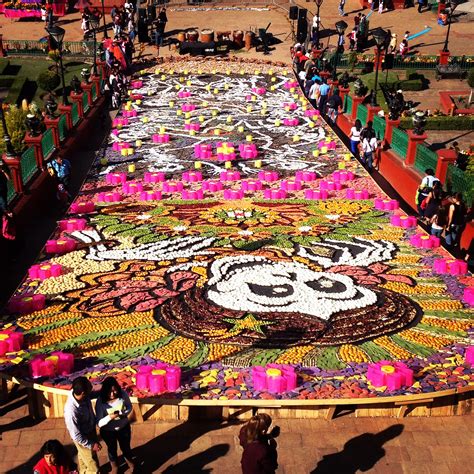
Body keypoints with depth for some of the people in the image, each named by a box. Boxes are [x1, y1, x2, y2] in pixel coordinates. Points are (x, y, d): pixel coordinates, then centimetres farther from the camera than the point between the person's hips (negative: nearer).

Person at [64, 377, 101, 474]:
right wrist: (91, 445, -18)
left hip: (90, 431, 7)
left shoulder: (76, 392, -24)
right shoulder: (71, 411, -43)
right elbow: (76, 436, -28)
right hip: (83, 438, -7)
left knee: (83, 456, 34)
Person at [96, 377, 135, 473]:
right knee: (112, 449, 26)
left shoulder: (123, 394, -24)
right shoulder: (100, 402, -30)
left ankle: (130, 461, 58)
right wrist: (109, 417, -43)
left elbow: (129, 407, -4)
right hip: (108, 431, -1)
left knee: (126, 447, 25)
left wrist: (124, 413, -25)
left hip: (124, 427, 1)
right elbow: (99, 423, -26)